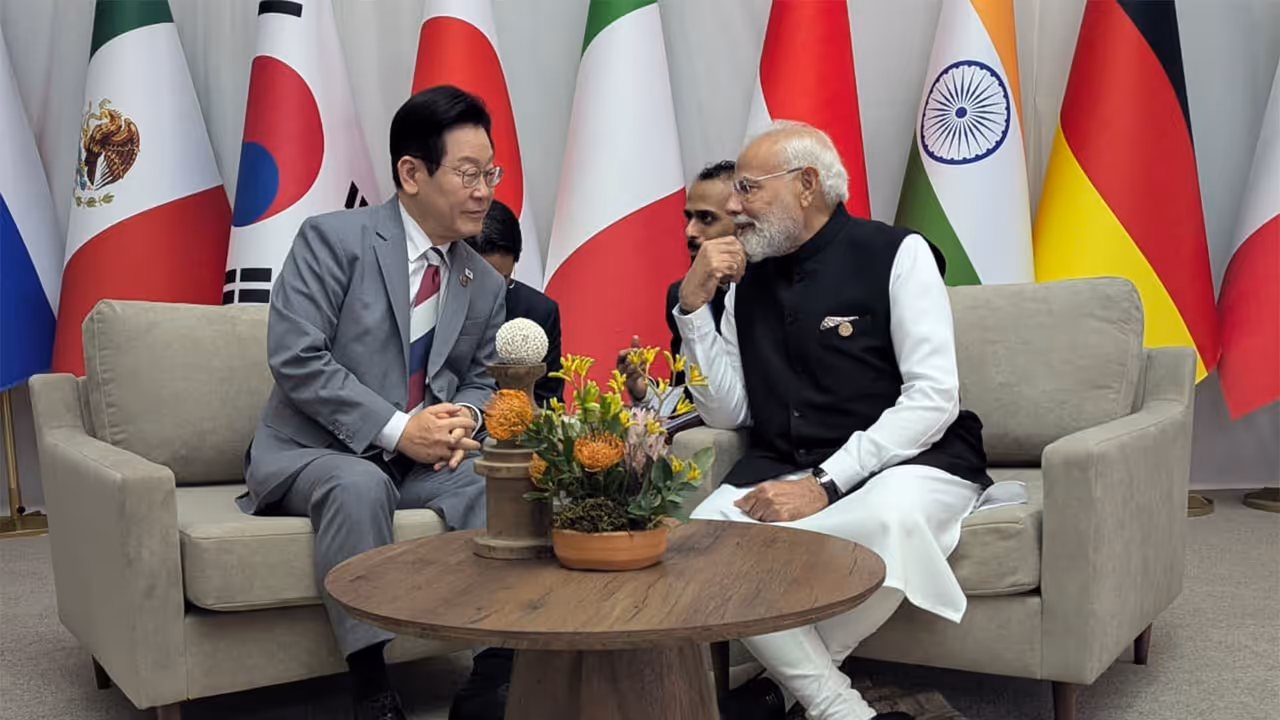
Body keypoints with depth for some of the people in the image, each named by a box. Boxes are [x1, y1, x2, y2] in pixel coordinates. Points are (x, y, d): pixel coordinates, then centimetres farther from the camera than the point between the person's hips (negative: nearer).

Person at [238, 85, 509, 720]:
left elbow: (482, 380, 17)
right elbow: (295, 358, -17)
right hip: (310, 453, -4)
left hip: (422, 458, 5)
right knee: (359, 486, -37)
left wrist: (465, 418, -9)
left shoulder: (486, 286, 10)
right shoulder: (333, 238, -8)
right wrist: (396, 428, -24)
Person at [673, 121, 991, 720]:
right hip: (784, 469, 4)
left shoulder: (896, 254, -5)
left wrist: (825, 485, -21)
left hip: (908, 459, -4)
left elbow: (933, 399, -13)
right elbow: (728, 413, 9)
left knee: (891, 517, -37)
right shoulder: (749, 280, 10)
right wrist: (693, 306, -3)